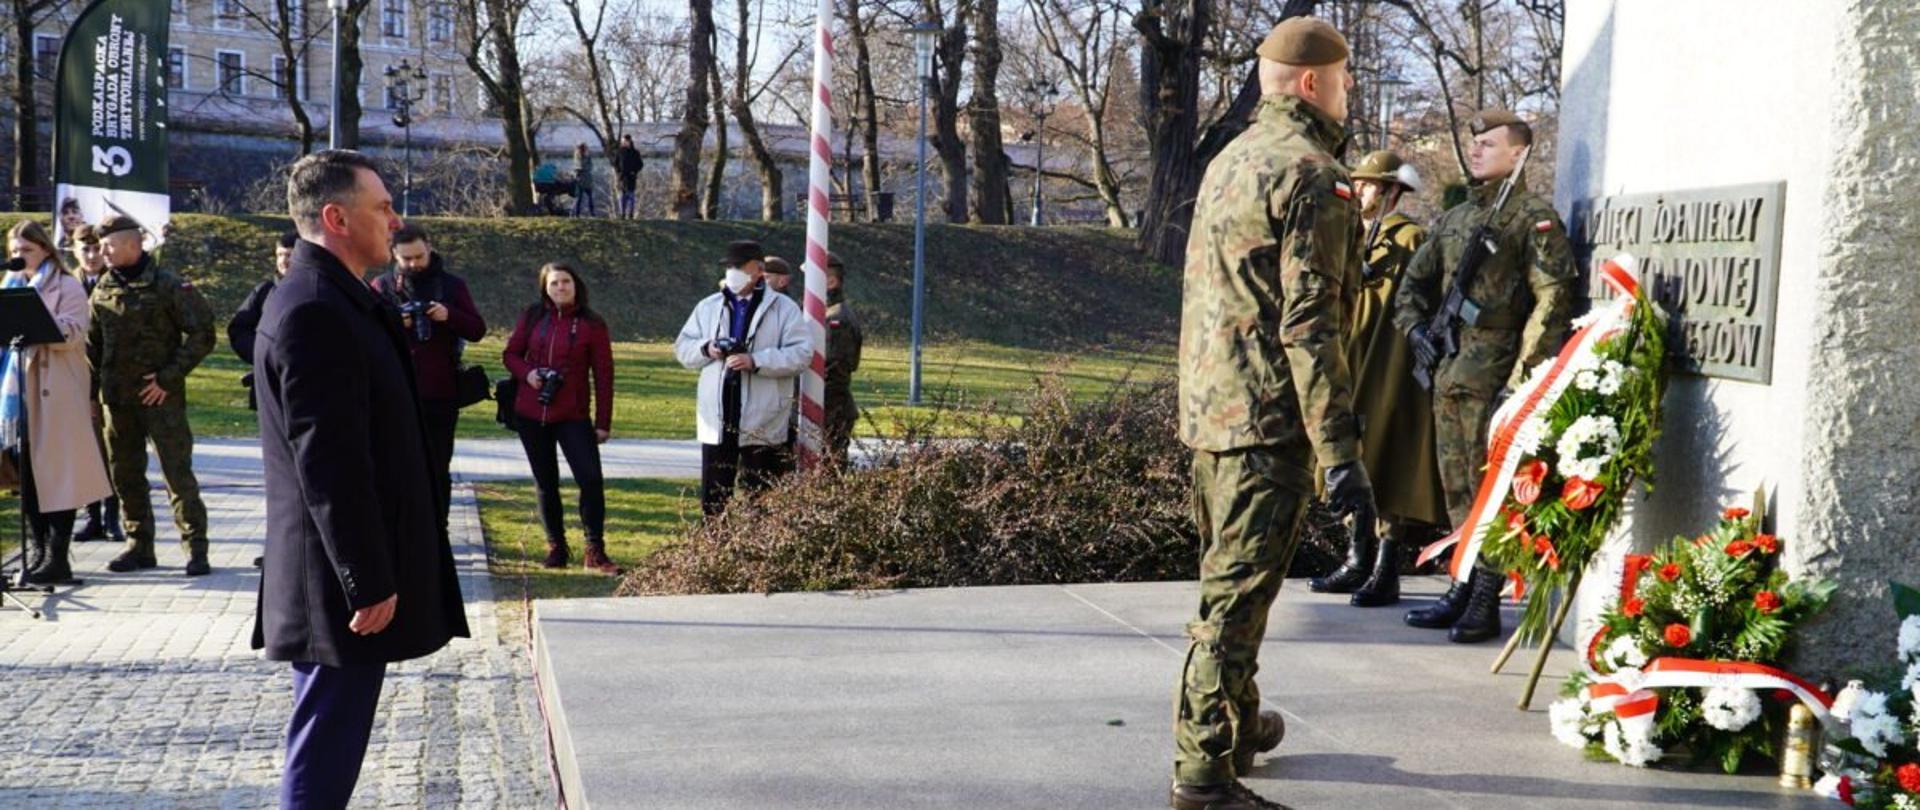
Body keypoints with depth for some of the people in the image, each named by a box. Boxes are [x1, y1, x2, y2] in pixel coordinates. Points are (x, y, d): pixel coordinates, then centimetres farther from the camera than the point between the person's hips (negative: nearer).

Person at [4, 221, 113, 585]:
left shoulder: (67, 288, 0)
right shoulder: (12, 287, 19)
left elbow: (70, 333, -14)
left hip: (56, 394, -6)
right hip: (18, 392, 6)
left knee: (57, 473, -5)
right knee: (25, 473, 7)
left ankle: (57, 558, -3)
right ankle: (35, 552, 15)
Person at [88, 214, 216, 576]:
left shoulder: (169, 286, -7)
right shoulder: (103, 290, 9)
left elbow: (201, 335, -9)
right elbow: (93, 341, 17)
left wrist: (168, 377, -12)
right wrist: (95, 383, 6)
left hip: (161, 395, -6)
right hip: (117, 397, 6)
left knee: (177, 471, -5)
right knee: (124, 473, 10)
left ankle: (196, 547, 1)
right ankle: (140, 545, 21)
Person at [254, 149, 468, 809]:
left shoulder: (334, 299, 14)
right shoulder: (314, 311, -19)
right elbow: (327, 462, -23)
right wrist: (369, 581, -20)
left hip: (352, 569, 10)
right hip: (341, 580, -10)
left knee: (329, 746, 17)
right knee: (325, 755, -1)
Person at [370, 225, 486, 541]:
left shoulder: (452, 284, 5)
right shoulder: (383, 286, 6)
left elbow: (478, 329, 0)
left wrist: (449, 316, -19)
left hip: (441, 393, 0)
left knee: (438, 468, 6)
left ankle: (437, 532, 13)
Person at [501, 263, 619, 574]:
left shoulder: (592, 324, -1)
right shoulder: (532, 317, 5)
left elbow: (603, 375, -1)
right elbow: (511, 353, 13)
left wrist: (603, 422, -4)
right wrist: (526, 373, -11)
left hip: (573, 415, -3)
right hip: (530, 414, 3)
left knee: (591, 479, -13)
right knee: (545, 483, 10)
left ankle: (595, 551, -5)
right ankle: (555, 547, 21)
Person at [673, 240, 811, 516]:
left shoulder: (784, 308, -2)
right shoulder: (708, 307, 12)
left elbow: (801, 353, -10)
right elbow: (682, 347, 15)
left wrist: (756, 361, -20)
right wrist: (705, 349, -8)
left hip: (761, 423, -4)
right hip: (717, 421, 4)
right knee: (713, 498, 8)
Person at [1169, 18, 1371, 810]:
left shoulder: (1230, 160, 16)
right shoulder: (1314, 174, -12)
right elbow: (1309, 326, -20)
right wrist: (1340, 453, -21)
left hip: (1207, 409, 9)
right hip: (1267, 418, -9)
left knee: (1228, 580, 21)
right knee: (1236, 596, -6)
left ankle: (1239, 723, 38)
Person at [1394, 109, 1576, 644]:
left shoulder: (1533, 217, -6)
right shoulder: (1453, 219, 18)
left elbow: (1552, 300, -14)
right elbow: (1414, 283, 27)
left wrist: (1521, 377, -18)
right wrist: (1416, 328, 7)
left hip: (1493, 376, -8)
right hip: (1449, 374, 8)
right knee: (1457, 489, 13)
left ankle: (1486, 604, 2)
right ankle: (1463, 591, 22)